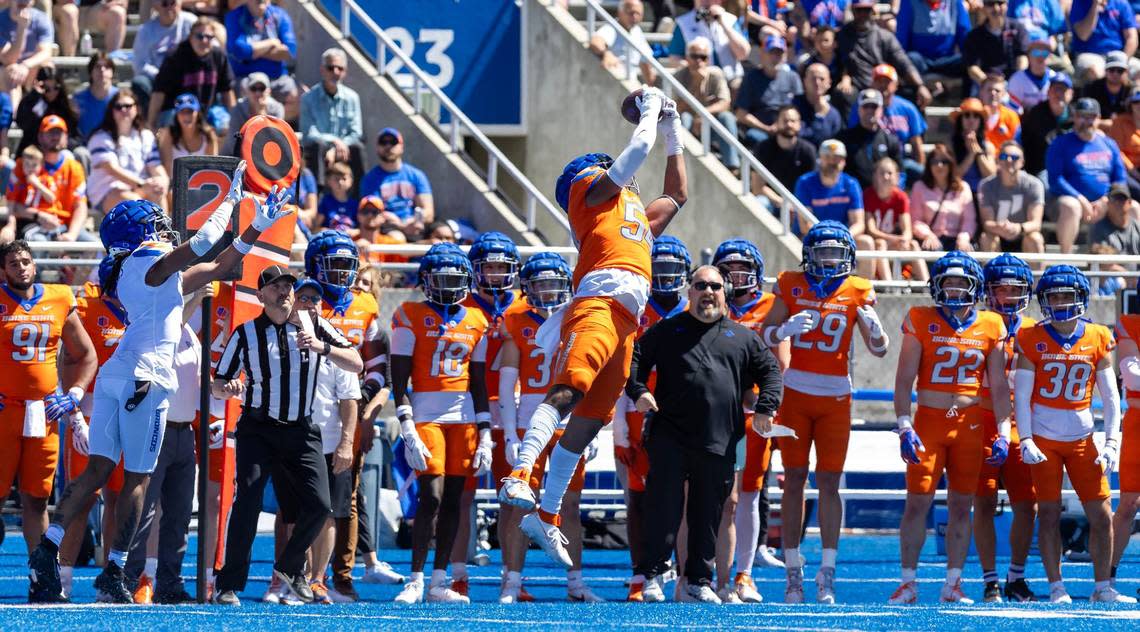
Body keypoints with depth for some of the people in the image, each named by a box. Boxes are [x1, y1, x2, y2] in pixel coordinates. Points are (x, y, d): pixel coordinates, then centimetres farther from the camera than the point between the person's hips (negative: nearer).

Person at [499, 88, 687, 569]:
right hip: (599, 305, -8)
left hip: (626, 321, 8)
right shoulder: (592, 192, 15)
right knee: (567, 391, -28)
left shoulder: (640, 217, 37)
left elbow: (676, 195, 51)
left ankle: (546, 517, 10)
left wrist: (673, 129, 50)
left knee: (588, 421, 6)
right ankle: (519, 477, -44)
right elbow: (637, 151, 9)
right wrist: (651, 110, 26)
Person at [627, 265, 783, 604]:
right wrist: (637, 391, -8)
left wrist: (765, 408, 1)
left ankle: (698, 582, 16)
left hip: (719, 444, 2)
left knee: (707, 516, 8)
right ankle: (651, 574, -5)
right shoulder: (668, 330, 10)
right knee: (664, 509, -8)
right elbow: (637, 359, 9)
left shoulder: (743, 337, 14)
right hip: (670, 437, -2)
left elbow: (770, 371, 15)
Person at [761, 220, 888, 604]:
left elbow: (880, 350, 1)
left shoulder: (857, 292, 0)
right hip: (796, 392, 1)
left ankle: (827, 575, -4)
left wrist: (873, 329, -20)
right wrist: (784, 330, -20)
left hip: (836, 397, 0)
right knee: (794, 479, 0)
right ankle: (793, 572, 4)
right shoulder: (791, 286, 1)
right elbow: (765, 335, 2)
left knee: (829, 482, -4)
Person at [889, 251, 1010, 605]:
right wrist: (905, 427, -12)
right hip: (929, 420, -2)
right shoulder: (921, 322, -1)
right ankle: (908, 583, 2)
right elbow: (904, 380, -2)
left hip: (970, 424, 2)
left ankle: (952, 585, 10)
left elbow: (998, 386, 9)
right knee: (918, 502, -5)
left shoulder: (990, 327, 5)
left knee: (961, 505, 4)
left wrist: (1003, 433, 1)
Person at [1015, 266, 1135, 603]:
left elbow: (1110, 397, 5)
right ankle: (1056, 588, 5)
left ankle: (1102, 587, 10)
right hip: (1044, 439, -2)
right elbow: (1021, 394, -3)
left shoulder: (1098, 339, 2)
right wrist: (1026, 441, -12)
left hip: (1082, 439, 2)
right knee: (1049, 514, -2)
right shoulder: (1033, 339, -3)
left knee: (1101, 514, -1)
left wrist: (1112, 443, -4)